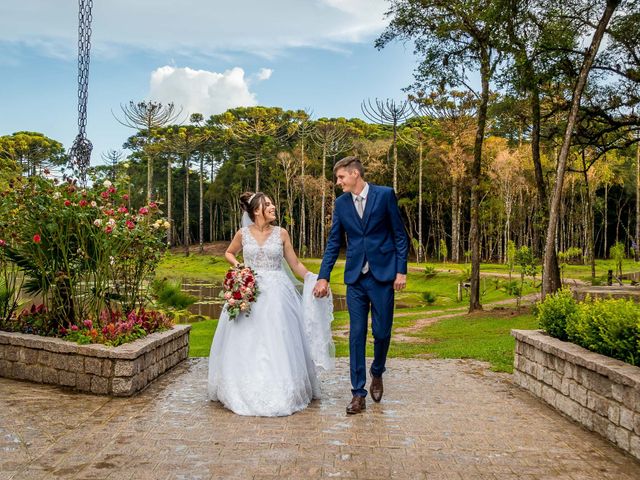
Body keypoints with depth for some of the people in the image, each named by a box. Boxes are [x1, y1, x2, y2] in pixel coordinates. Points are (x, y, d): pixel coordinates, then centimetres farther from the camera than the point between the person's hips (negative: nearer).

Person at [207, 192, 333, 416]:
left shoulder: (281, 233, 2)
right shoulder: (243, 233, 2)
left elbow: (295, 264, 6)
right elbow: (229, 253, 20)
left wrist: (314, 280, -7)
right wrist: (239, 267, 0)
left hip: (276, 293, 0)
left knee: (277, 344, -3)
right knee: (247, 344, 2)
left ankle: (280, 393, 9)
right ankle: (247, 392, 16)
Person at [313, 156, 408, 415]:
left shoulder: (385, 195, -3)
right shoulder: (341, 203, 6)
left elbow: (400, 235, 0)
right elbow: (334, 243, 9)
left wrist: (401, 271, -6)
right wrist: (323, 277, 3)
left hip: (383, 275, -2)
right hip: (355, 278, 3)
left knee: (381, 331, 3)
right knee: (356, 334, 2)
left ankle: (377, 373, 33)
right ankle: (358, 393, 10)